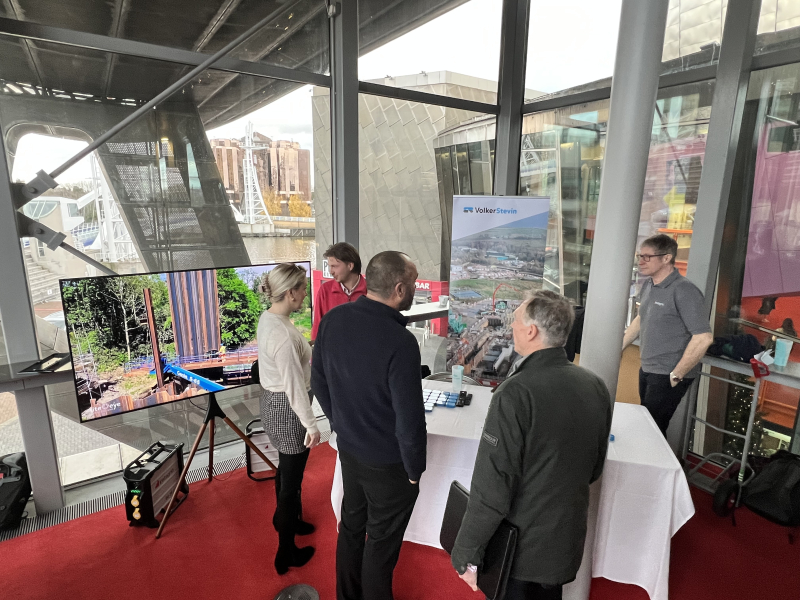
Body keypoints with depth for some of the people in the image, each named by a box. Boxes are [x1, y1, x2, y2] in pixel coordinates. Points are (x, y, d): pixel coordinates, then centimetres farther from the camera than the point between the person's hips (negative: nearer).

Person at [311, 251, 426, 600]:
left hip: (348, 448, 7)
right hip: (388, 462, -6)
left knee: (351, 524, 27)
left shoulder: (333, 319, -11)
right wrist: (415, 470, -8)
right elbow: (409, 419, -25)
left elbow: (318, 382, 1)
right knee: (381, 541, 18)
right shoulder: (399, 342, -31)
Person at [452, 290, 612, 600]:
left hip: (518, 548, -5)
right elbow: (594, 469, 6)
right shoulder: (596, 387, -8)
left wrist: (466, 553, -14)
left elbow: (492, 488, -26)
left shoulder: (516, 394, -29)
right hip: (568, 541, 6)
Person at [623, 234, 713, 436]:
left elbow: (703, 338, -22)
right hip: (647, 370, 8)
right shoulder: (648, 285, 6)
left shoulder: (684, 291, -19)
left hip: (668, 376, -8)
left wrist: (676, 375, -17)